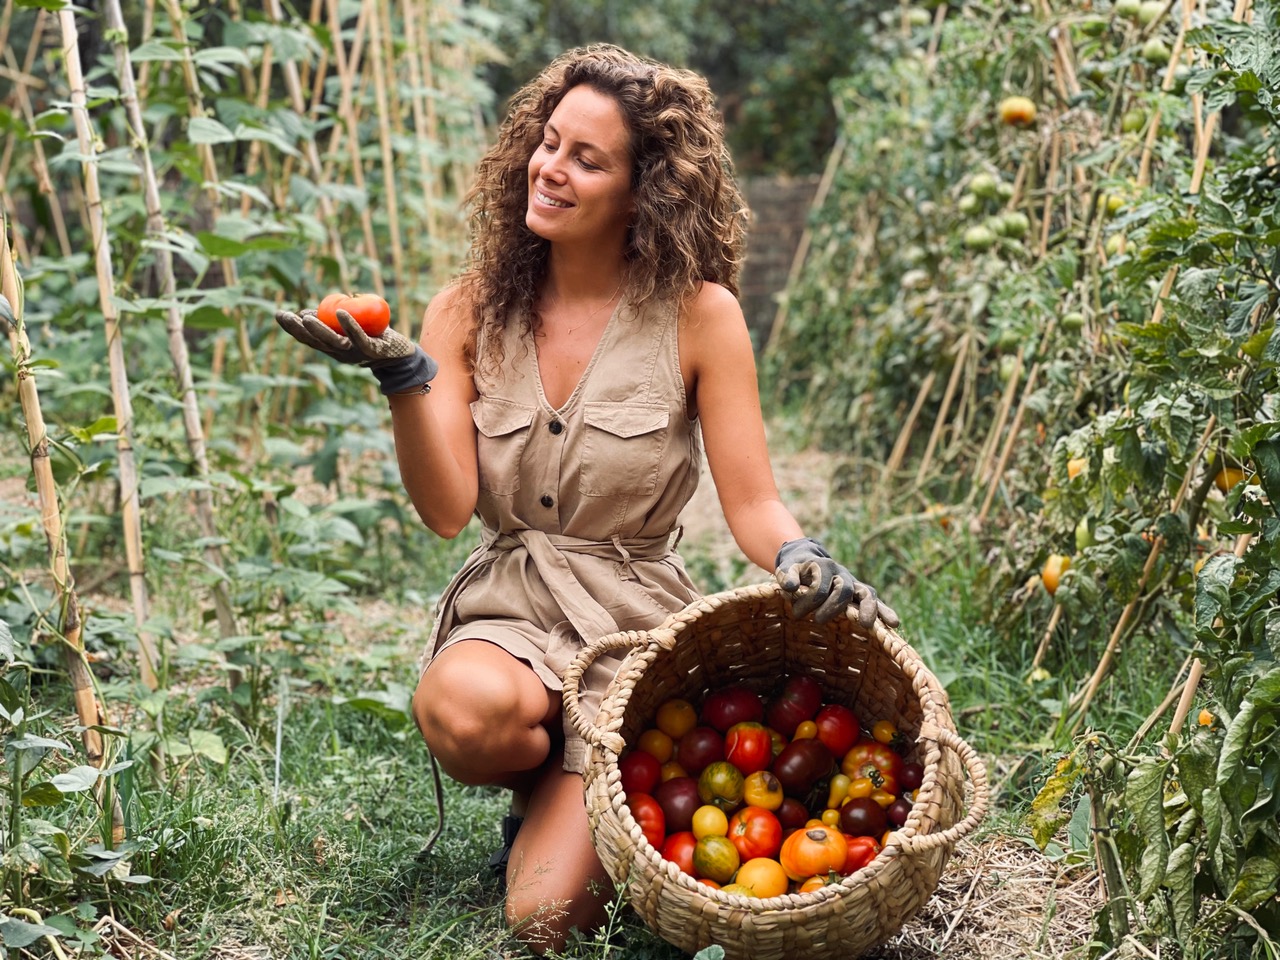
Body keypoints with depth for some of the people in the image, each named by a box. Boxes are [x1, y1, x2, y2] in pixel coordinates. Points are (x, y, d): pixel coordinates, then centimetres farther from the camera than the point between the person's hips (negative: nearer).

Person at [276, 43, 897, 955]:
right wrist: (403, 374, -21)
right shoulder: (472, 310, 2)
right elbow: (447, 508, -8)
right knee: (463, 709, -37)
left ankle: (572, 802, 21)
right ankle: (546, 791, 2)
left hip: (634, 617, -2)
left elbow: (753, 504, -5)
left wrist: (802, 560, -27)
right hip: (507, 607, 2)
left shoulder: (697, 315, -4)